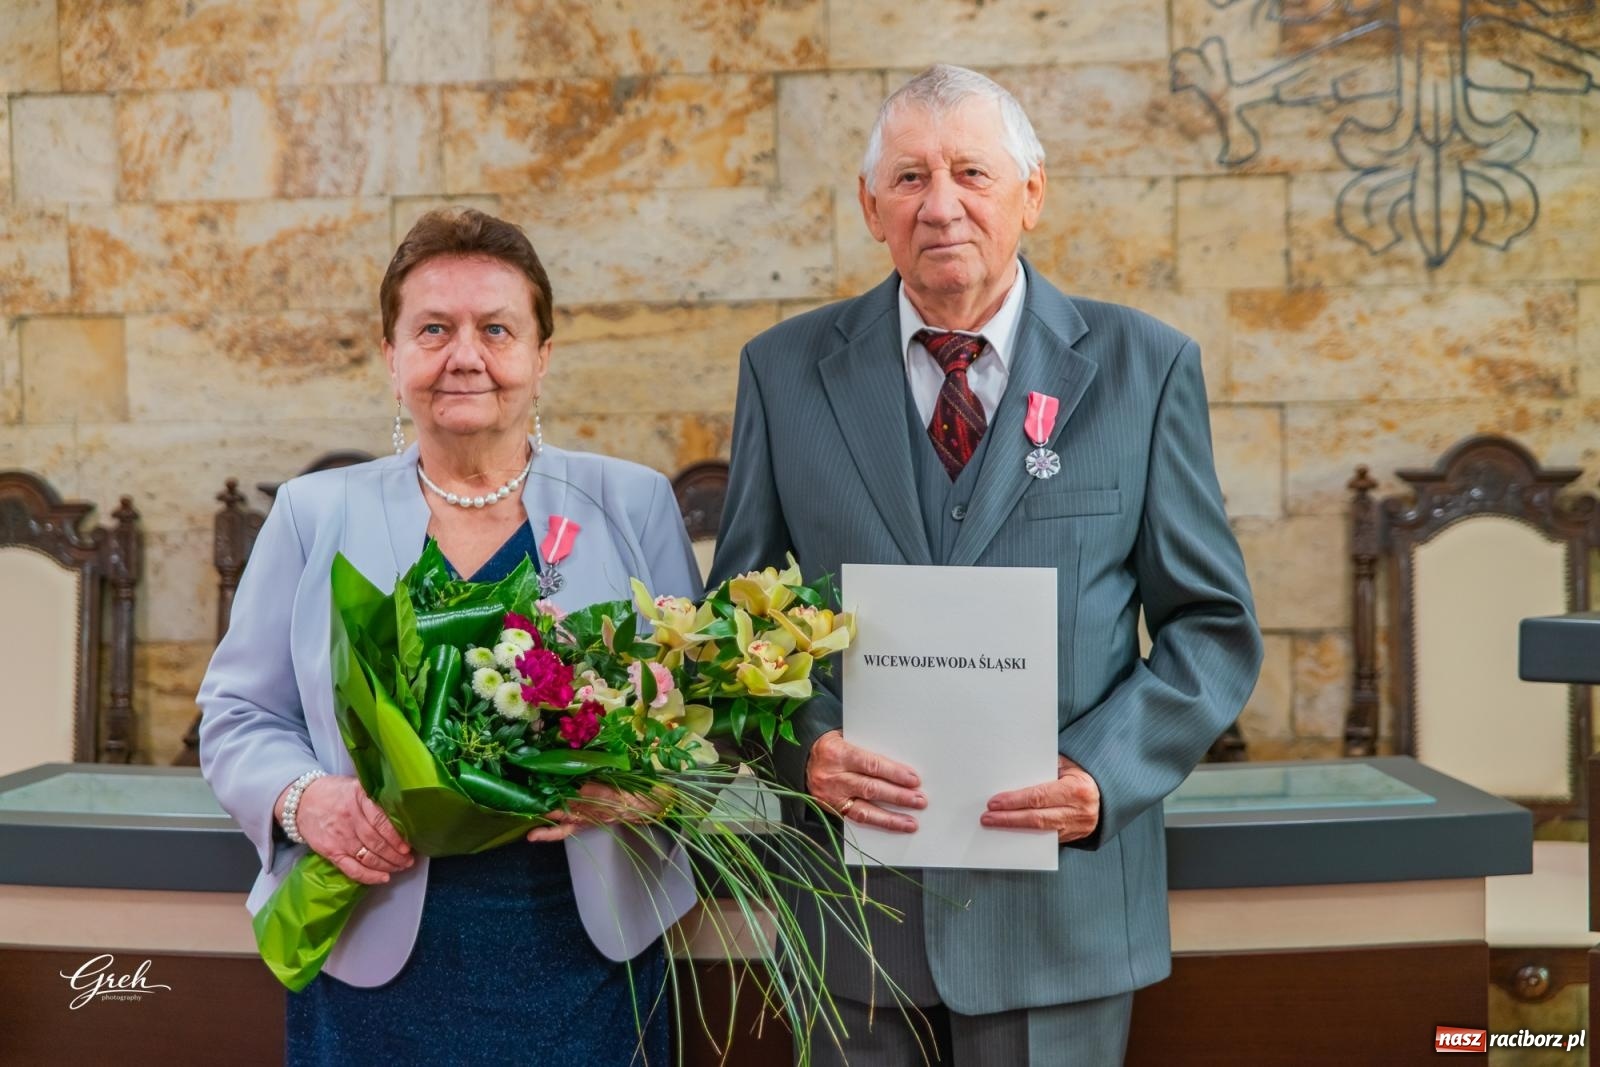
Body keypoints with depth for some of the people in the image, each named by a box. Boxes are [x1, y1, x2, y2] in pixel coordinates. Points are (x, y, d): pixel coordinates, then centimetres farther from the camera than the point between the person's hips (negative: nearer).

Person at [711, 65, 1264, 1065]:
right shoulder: (787, 370, 2)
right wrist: (807, 746, -13)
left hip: (1060, 898, -1)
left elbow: (1214, 626, 1)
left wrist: (1102, 776, -14)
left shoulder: (1144, 366, -1)